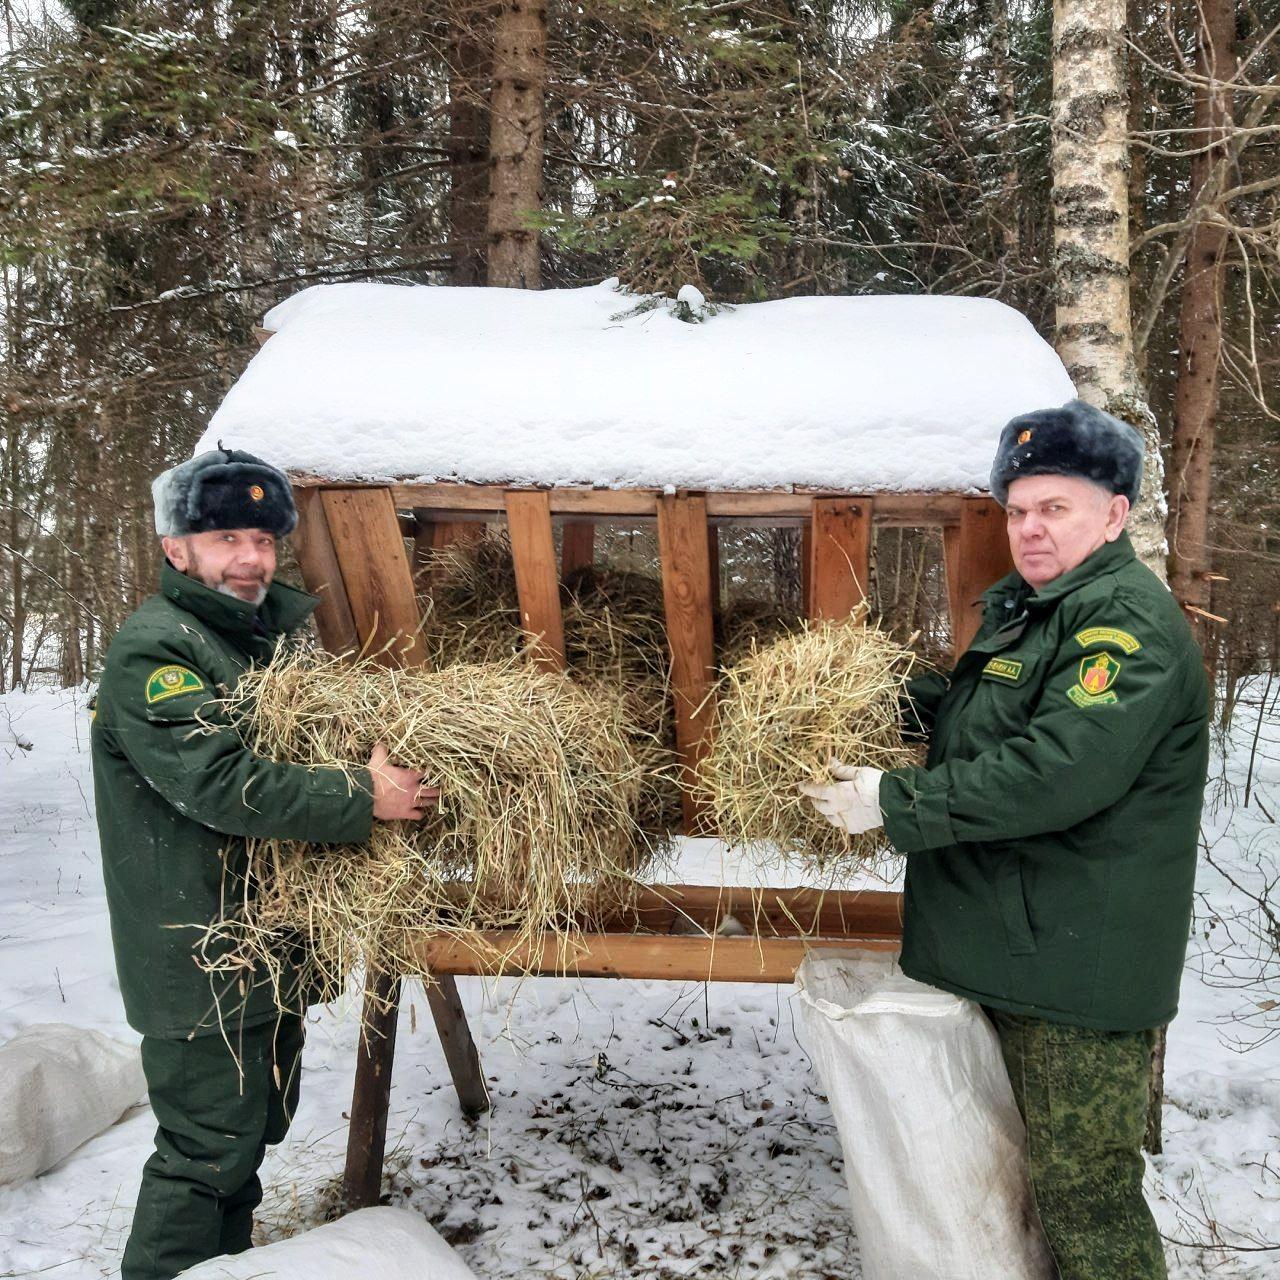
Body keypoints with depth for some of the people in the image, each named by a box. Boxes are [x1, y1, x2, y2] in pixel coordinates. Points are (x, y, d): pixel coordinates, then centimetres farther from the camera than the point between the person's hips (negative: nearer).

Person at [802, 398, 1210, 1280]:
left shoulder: (1130, 624, -19)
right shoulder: (1020, 607, 13)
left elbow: (1054, 772, -31)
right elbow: (969, 708, 28)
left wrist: (895, 803, -25)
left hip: (1080, 974, -10)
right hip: (1013, 950, 10)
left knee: (1084, 1187, 3)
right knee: (1043, 1165, 24)